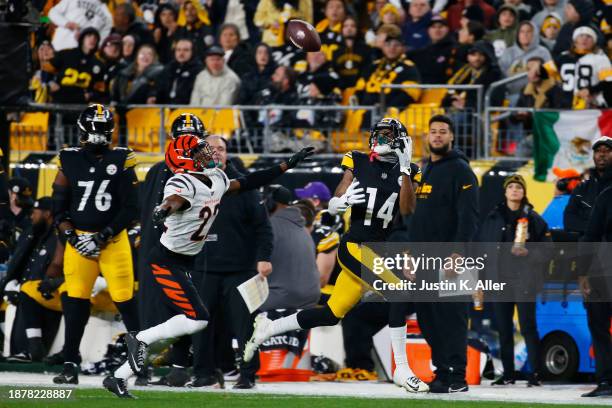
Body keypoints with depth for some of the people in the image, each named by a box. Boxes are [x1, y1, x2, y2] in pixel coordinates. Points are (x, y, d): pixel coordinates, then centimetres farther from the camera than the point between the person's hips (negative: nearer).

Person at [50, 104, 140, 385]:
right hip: (78, 238, 2)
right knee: (75, 301, -3)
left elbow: (130, 208, -3)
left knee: (126, 299, -8)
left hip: (113, 239, -2)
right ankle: (70, 366, 2)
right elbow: (59, 208, 7)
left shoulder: (121, 160, 1)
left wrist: (104, 236, -10)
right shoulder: (69, 161, 6)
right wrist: (72, 236, -7)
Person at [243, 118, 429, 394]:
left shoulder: (404, 172, 7)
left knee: (330, 315, 10)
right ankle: (401, 371, -19)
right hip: (355, 246, -5)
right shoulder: (358, 163, 1)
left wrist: (404, 168, -15)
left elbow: (407, 210, -9)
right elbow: (332, 207, 2)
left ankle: (265, 330, 27)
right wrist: (342, 201, -21)